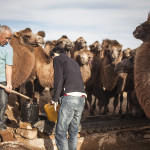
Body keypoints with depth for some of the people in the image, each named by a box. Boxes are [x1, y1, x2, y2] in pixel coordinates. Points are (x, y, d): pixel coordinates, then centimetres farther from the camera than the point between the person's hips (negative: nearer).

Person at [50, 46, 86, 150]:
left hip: (69, 97, -8)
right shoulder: (73, 62, 29)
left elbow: (59, 80, -6)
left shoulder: (58, 59, 8)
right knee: (74, 131, 15)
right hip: (82, 98, 8)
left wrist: (55, 99, 1)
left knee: (61, 132, -4)